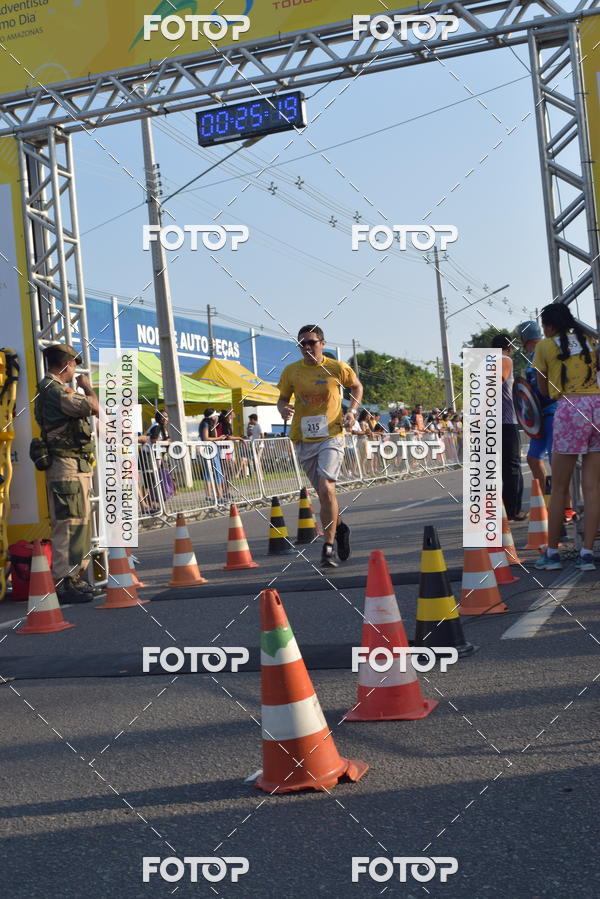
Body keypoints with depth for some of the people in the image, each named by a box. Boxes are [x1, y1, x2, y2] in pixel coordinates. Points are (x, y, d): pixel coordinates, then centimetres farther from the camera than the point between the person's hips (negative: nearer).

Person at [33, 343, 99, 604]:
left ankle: (74, 577, 23)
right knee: (67, 525, -9)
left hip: (76, 467, 11)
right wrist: (87, 387, -3)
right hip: (67, 467, -11)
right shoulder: (55, 390, -15)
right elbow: (94, 407, -17)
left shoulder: (52, 390, 19)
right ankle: (63, 584, -7)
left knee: (79, 524, 15)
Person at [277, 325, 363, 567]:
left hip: (331, 437, -3)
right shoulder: (290, 371, 2)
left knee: (326, 489, -18)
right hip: (303, 440, 3)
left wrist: (351, 410, 1)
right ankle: (339, 528, 40)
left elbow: (357, 386, 16)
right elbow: (282, 398, 13)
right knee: (324, 492, 12)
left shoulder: (338, 368, -2)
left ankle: (328, 548, -11)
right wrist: (283, 409, -10)